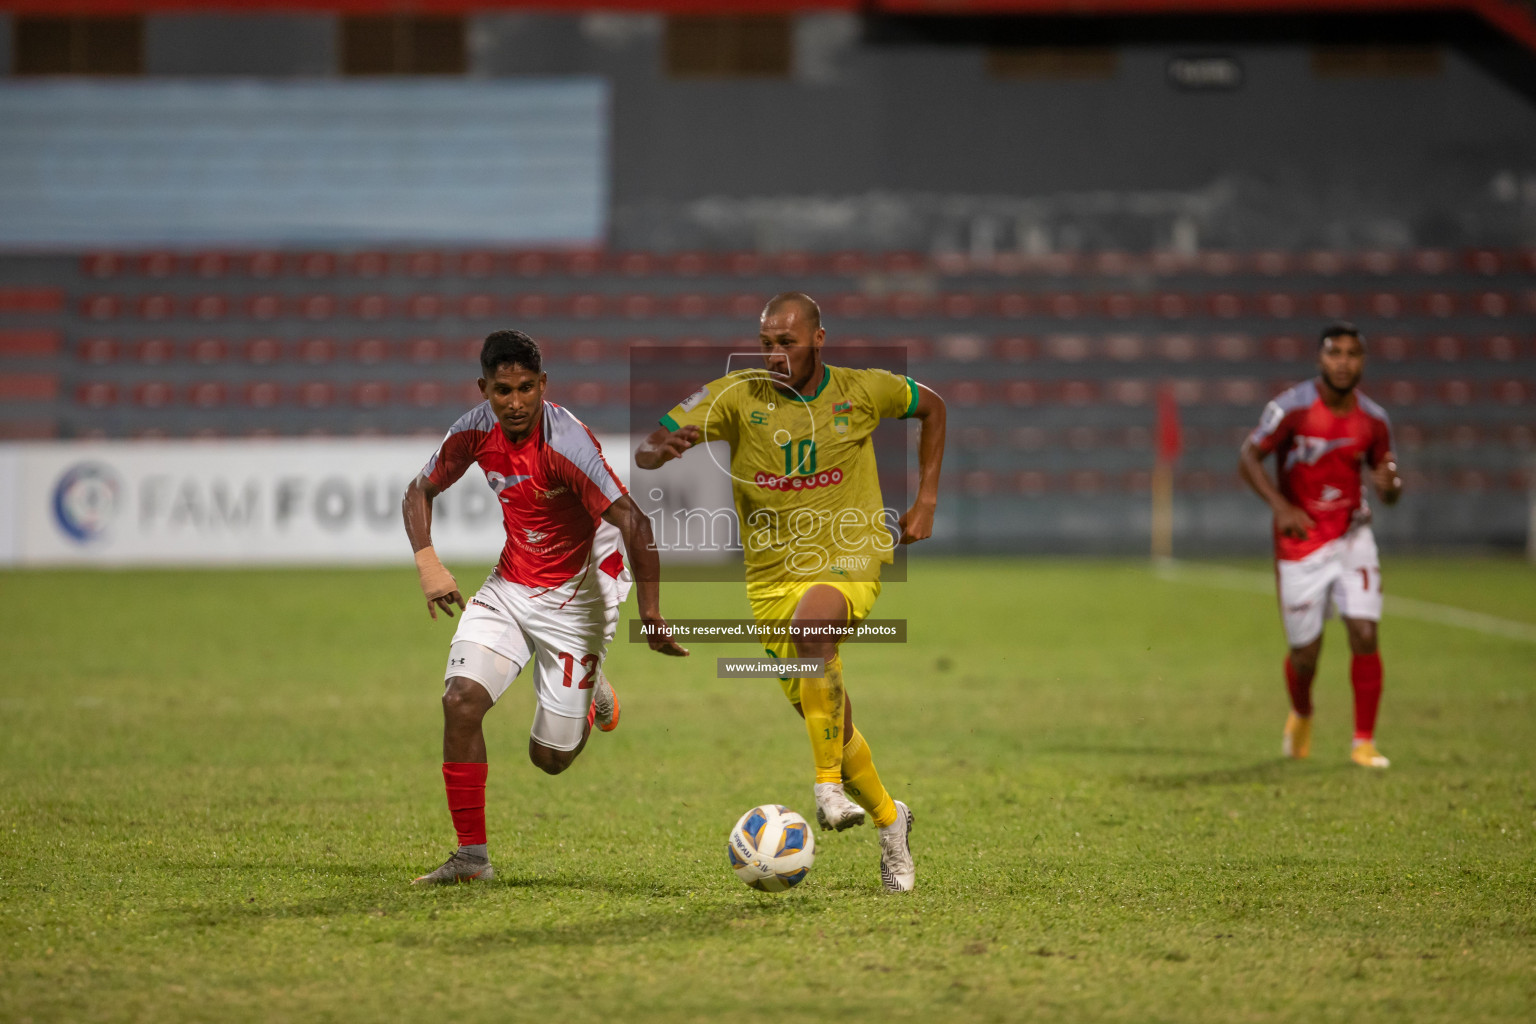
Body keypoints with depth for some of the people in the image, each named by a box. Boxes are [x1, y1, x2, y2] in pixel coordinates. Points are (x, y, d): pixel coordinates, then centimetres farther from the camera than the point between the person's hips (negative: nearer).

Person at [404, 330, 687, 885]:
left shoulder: (567, 443, -26)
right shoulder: (475, 432, -8)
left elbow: (632, 522, -31)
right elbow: (420, 490, 8)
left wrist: (650, 611, -39)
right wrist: (428, 564, -9)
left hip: (574, 598, -4)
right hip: (509, 586, 5)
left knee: (549, 757, 0)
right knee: (461, 700, -18)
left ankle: (591, 692, 35)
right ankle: (472, 856, -10)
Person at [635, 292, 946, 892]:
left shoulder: (863, 391, -2)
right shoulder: (737, 396, -5)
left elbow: (932, 407, 18)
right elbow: (645, 450, -9)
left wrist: (926, 501, 11)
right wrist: (664, 449, -35)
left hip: (848, 561, -3)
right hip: (772, 576, 3)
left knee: (810, 625, -37)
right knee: (829, 724, 7)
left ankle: (830, 784, -31)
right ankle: (889, 820, 34)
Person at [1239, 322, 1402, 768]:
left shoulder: (1373, 419, 0)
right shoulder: (1292, 407, -12)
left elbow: (1390, 490, 9)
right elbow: (1248, 457, -9)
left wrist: (1389, 484, -16)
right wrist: (1280, 506, -22)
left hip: (1352, 536, 2)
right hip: (1300, 541, -2)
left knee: (1365, 635, -13)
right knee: (1305, 652, 3)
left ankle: (1364, 742, -2)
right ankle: (1301, 716, 37)